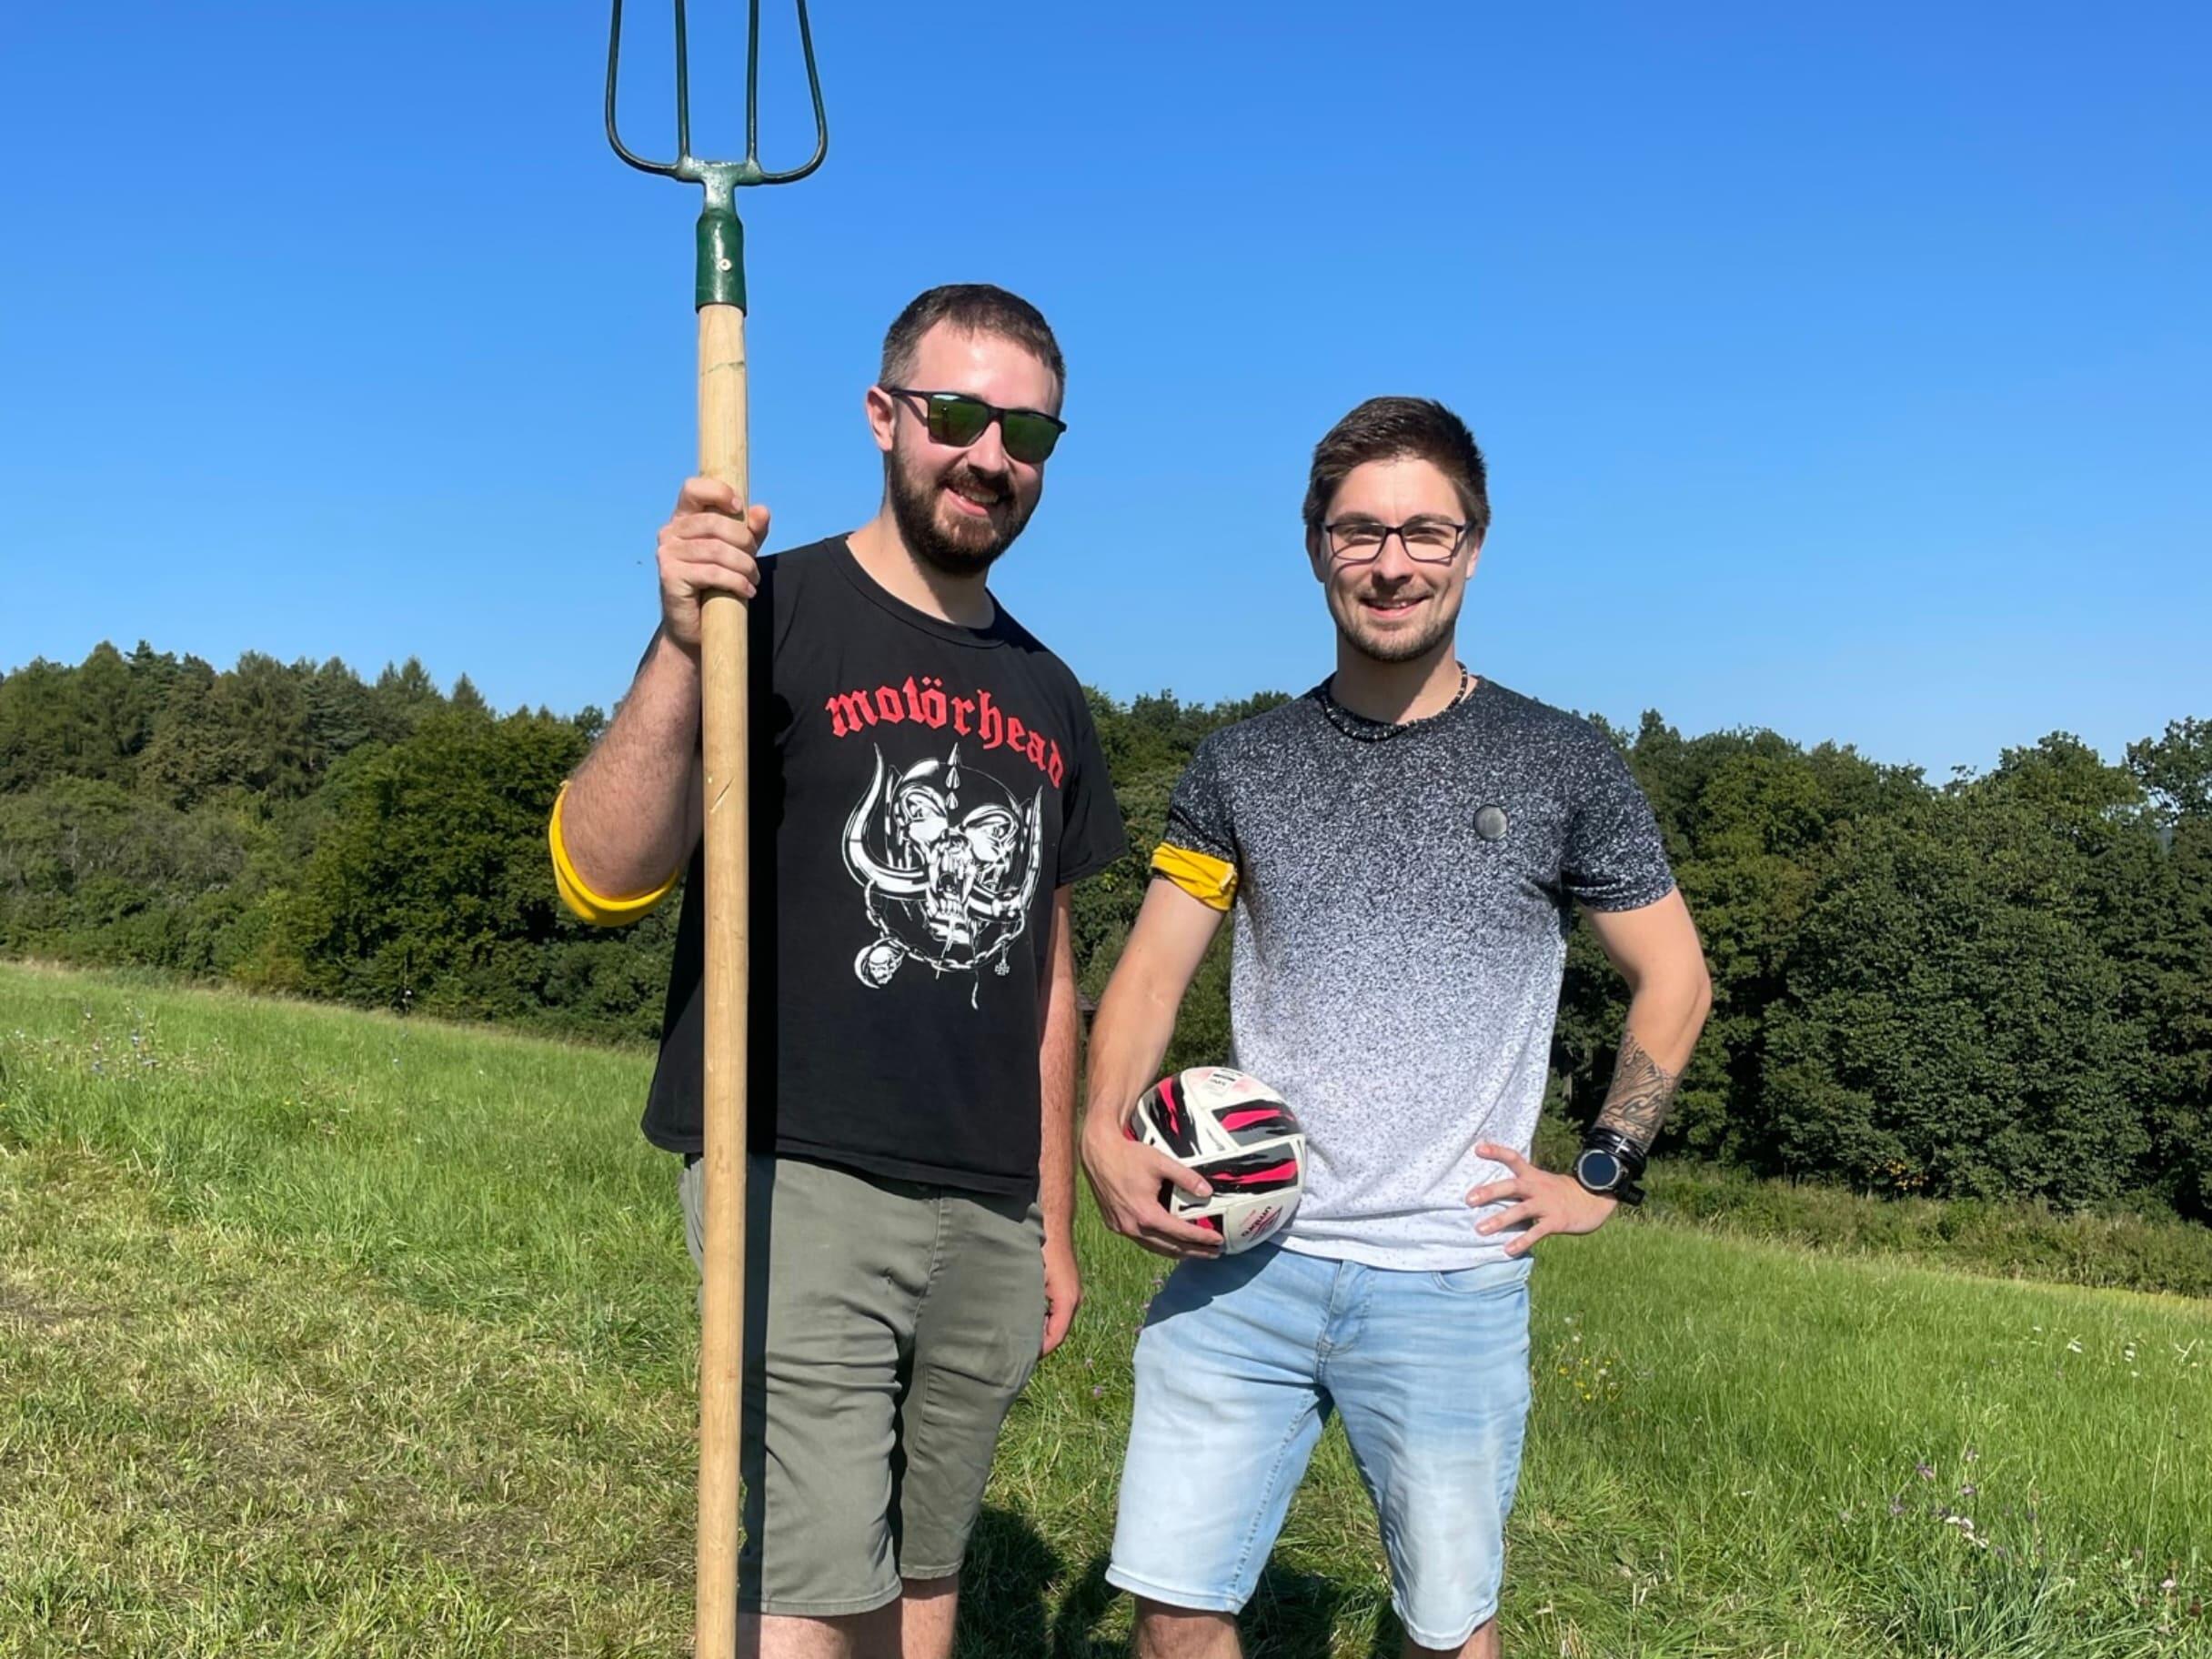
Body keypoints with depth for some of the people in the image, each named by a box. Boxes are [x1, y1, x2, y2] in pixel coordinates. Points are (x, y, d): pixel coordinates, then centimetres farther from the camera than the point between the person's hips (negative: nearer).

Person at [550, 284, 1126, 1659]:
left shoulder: (1047, 698, 12)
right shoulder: (776, 614, -6)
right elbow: (604, 875, -16)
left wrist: (1056, 1221, 17)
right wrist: (684, 645, -30)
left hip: (991, 1217, 6)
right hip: (801, 1183, -5)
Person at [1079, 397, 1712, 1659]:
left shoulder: (1559, 766, 2)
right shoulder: (1245, 763, 6)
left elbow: (1676, 978, 9)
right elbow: (1153, 973, 6)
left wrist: (1605, 1177, 2)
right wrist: (1106, 1134, -10)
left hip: (1451, 1283, -1)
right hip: (1238, 1264, 2)